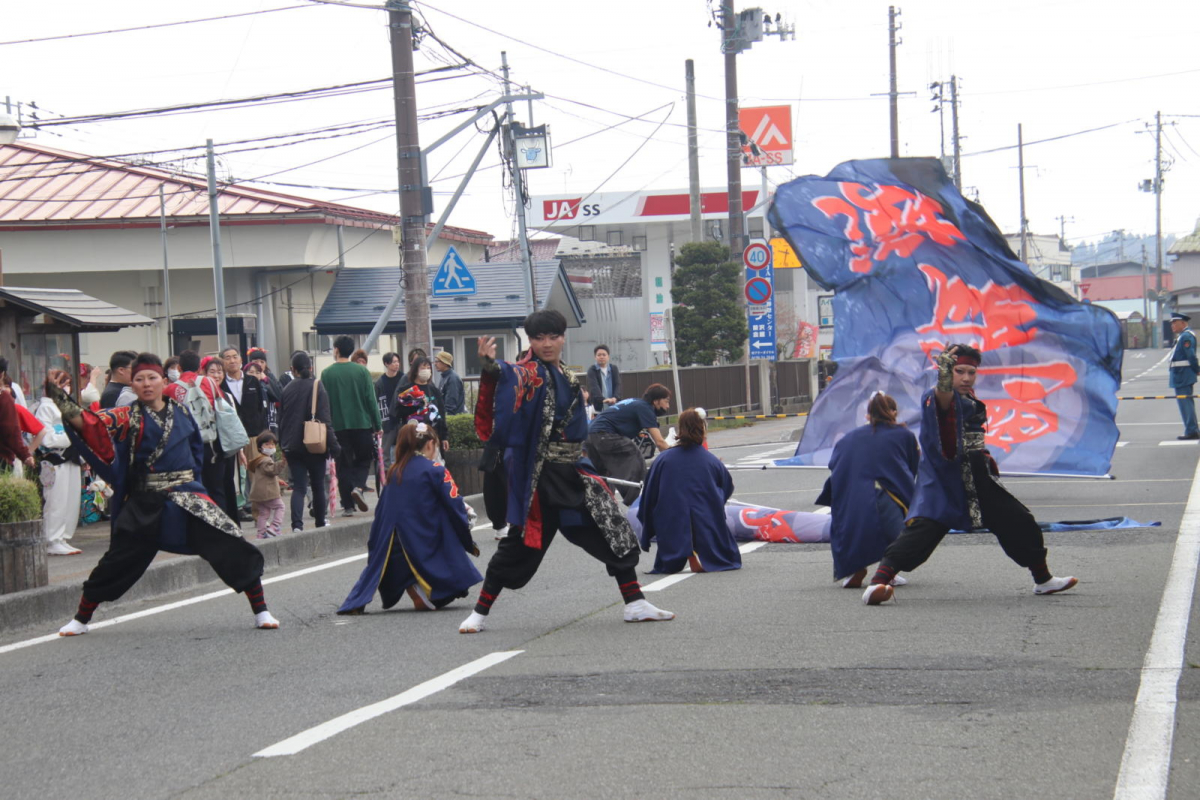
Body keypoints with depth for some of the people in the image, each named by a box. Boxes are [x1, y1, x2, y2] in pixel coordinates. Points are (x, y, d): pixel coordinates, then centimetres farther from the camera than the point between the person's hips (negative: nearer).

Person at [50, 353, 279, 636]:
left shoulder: (181, 412, 6)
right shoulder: (129, 417, -3)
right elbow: (93, 424, -22)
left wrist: (186, 476, 11)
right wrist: (65, 405, -40)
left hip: (187, 497, 2)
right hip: (145, 504, -2)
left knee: (234, 551, -8)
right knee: (115, 564, 3)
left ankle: (261, 612, 3)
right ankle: (80, 620, 20)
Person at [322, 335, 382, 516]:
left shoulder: (326, 373, -3)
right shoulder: (361, 371, -1)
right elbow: (371, 399, -2)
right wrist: (378, 425, 4)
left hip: (339, 426, 0)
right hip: (362, 423, 0)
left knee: (343, 465, 7)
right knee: (364, 459, 15)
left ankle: (348, 506, 4)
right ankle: (358, 486, -13)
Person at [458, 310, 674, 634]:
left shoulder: (567, 377, 13)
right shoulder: (530, 373, -10)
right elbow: (510, 376, -36)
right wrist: (489, 367, -54)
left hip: (573, 473, 7)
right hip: (541, 475, -7)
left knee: (616, 531, 5)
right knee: (522, 541, -4)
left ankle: (635, 604, 14)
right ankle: (479, 613, 8)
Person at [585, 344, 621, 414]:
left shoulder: (614, 369, 9)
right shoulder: (592, 370, -2)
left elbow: (618, 384, -2)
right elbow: (594, 387, -16)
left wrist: (615, 398, -22)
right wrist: (603, 399, -34)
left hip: (613, 406, 3)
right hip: (598, 407, -3)